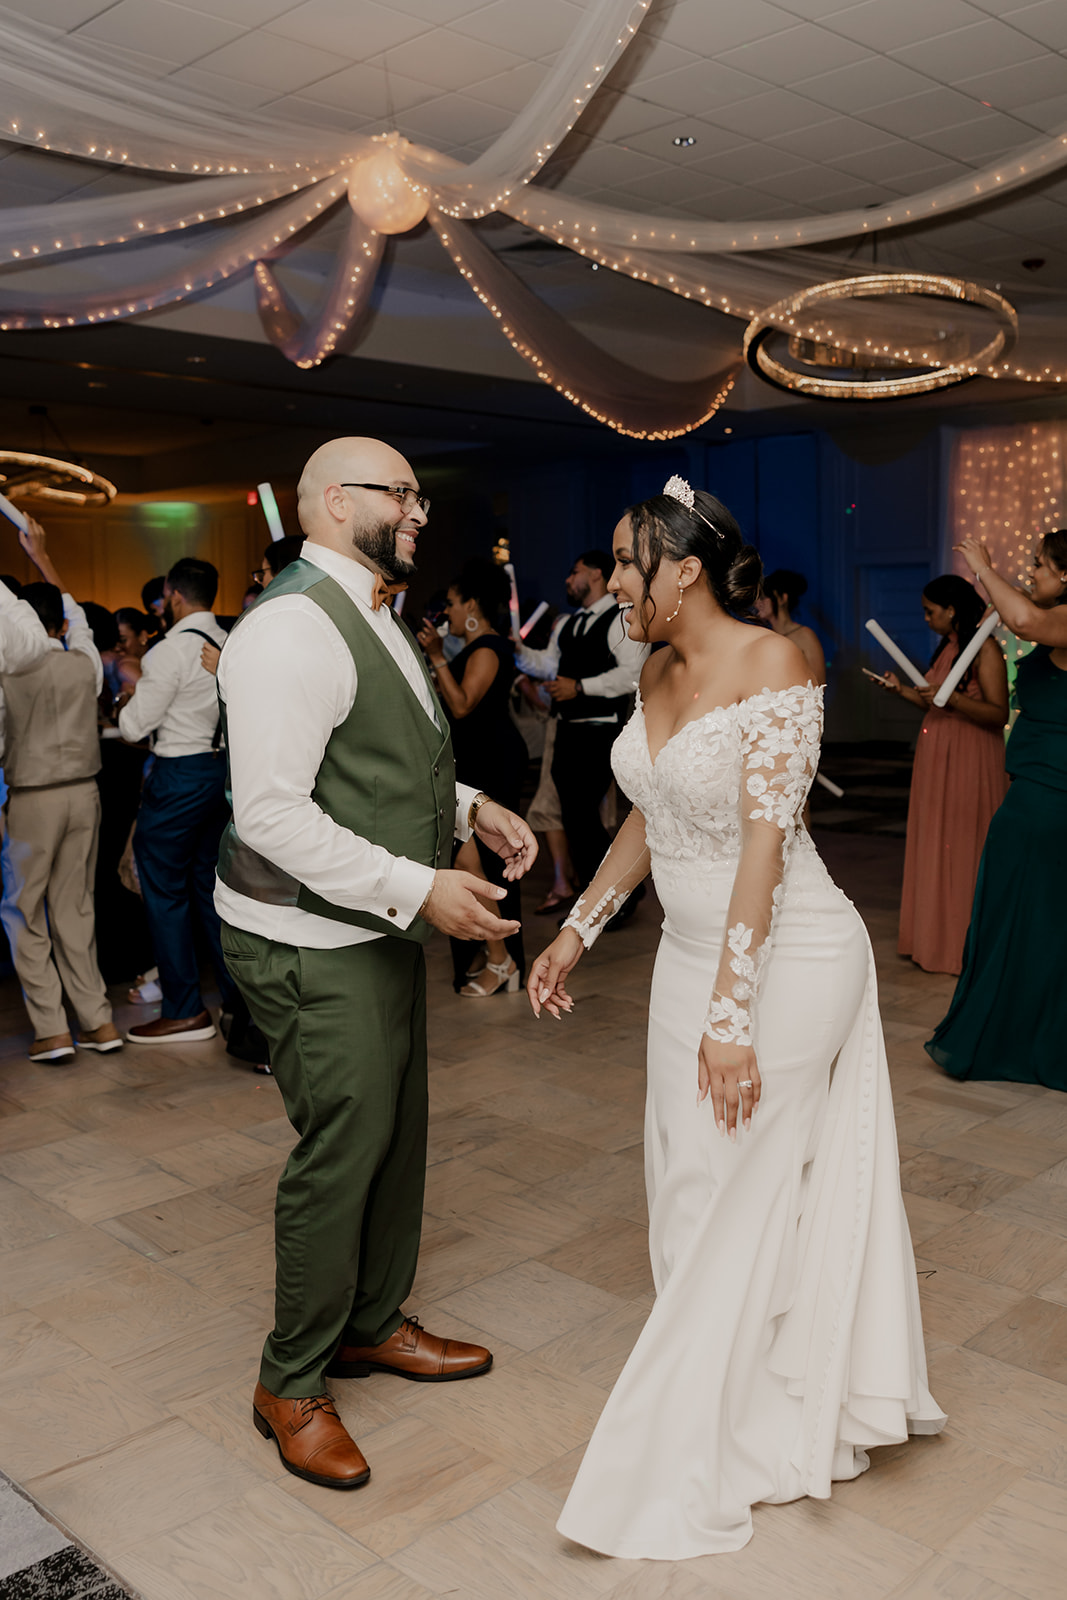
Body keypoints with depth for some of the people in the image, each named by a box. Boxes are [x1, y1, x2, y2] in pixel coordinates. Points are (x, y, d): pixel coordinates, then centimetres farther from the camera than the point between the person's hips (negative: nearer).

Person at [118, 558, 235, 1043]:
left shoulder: (171, 650, -15)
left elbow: (134, 726, -13)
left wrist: (127, 702, 9)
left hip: (179, 775, -8)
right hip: (222, 770, 8)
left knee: (165, 893, 2)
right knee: (211, 886, 16)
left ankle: (185, 1011, 7)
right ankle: (238, 996, 20)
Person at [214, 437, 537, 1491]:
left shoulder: (369, 617, 13)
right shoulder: (293, 628, -21)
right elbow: (270, 811, -27)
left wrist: (469, 807, 6)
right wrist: (416, 888, -28)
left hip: (379, 929, 10)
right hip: (311, 944, -10)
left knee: (398, 1134, 18)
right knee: (342, 1151, -1)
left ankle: (374, 1324, 39)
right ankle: (292, 1385, 21)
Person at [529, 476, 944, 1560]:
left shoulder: (773, 666, -18)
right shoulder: (658, 672, 6)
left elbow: (764, 843, -23)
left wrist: (731, 1013, -24)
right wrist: (576, 932, 14)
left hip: (785, 960, -8)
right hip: (690, 949, 8)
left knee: (737, 1195, 4)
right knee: (690, 1180, 15)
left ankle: (692, 1467, 22)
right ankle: (772, 1405, 36)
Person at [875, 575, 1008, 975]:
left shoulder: (985, 649, -11)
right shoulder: (946, 647, 14)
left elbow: (999, 714, -18)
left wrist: (952, 698, -28)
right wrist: (903, 691, 14)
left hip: (968, 762, -8)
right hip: (936, 758, 8)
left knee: (963, 848, -3)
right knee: (935, 847, 10)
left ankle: (966, 946, 7)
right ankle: (935, 939, 19)